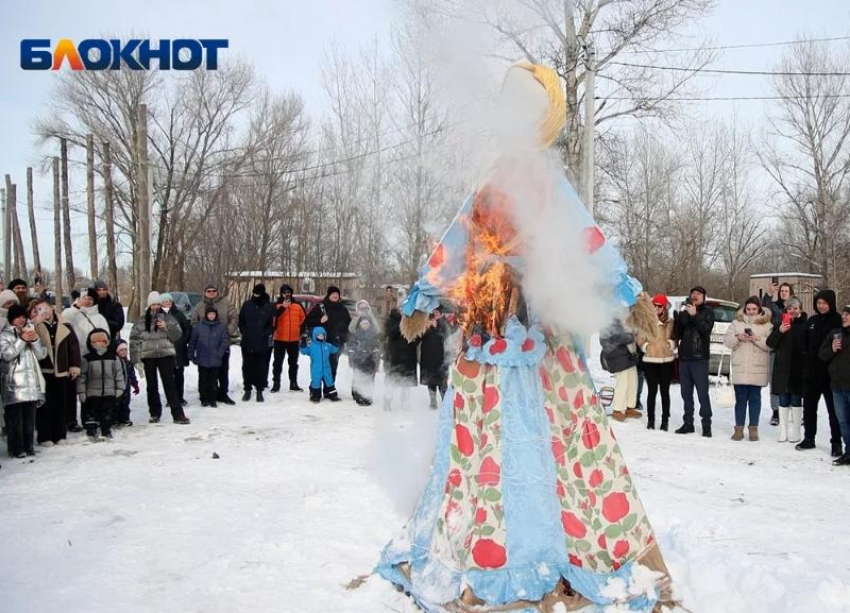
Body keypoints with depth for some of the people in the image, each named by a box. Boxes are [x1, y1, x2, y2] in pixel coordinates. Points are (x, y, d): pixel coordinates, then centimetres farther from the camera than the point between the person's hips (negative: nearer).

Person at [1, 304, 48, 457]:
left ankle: (28, 446, 13)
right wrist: (21, 340, -17)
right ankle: (16, 448, -2)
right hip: (14, 384, -4)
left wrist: (35, 340, -7)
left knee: (30, 416, 7)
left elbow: (42, 355, 8)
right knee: (15, 418, -5)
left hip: (31, 383, 4)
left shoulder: (30, 332, 15)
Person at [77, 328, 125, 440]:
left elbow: (119, 374, 7)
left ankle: (106, 431, 17)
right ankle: (91, 430, 7)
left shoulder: (114, 358, 3)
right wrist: (81, 391, -5)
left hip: (109, 392, 2)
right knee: (91, 412, 0)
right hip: (92, 392, -2)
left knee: (108, 413, 7)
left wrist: (120, 388, 3)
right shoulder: (87, 359, -3)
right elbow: (81, 376, -2)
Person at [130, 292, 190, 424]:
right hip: (148, 357, 1)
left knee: (169, 384, -5)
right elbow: (134, 341, 2)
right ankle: (155, 413, 21)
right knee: (152, 386, 9)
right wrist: (136, 360, -4)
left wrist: (167, 327, -15)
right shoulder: (141, 322, 4)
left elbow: (177, 335, 2)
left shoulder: (168, 319, 5)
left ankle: (178, 414, -5)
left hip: (165, 355, -1)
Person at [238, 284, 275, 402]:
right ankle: (247, 389, 20)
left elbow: (272, 325, 0)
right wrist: (244, 333, 0)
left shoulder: (269, 307, -2)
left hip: (263, 344, -2)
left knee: (261, 368, 4)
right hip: (247, 343, 2)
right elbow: (241, 321, 11)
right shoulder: (247, 305, 4)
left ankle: (260, 390, 15)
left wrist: (265, 335, -10)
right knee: (247, 367, 9)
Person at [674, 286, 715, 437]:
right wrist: (679, 316, -5)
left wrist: (695, 315, -20)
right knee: (686, 393, 9)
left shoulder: (708, 313, 4)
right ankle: (688, 423, 16)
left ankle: (706, 424, -1)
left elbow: (706, 329, -13)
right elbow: (677, 333, 9)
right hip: (684, 357, 4)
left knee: (702, 393, -6)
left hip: (699, 358, -4)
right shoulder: (684, 312, 14)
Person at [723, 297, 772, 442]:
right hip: (739, 368, 1)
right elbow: (727, 341, 4)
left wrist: (757, 339, -19)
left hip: (757, 369, -1)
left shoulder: (766, 325, 3)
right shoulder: (736, 322, 9)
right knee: (740, 399, 6)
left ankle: (753, 428, 14)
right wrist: (737, 337, -14)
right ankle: (739, 428, 12)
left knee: (755, 398, 5)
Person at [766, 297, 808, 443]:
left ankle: (795, 431, 11)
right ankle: (783, 429, 14)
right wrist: (780, 331, -18)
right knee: (783, 400, 7)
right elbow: (770, 343, -2)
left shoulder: (805, 325, -2)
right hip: (782, 367, 2)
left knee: (796, 399, 3)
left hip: (798, 368, -2)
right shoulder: (781, 324, 6)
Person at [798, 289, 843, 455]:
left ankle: (836, 442, 11)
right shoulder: (811, 321, 10)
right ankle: (809, 438, 23)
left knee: (833, 409, 3)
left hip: (830, 373, -5)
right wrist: (806, 363, 8)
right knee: (809, 407, 12)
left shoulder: (838, 321, -7)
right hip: (811, 373, 5)